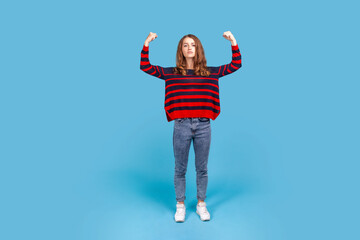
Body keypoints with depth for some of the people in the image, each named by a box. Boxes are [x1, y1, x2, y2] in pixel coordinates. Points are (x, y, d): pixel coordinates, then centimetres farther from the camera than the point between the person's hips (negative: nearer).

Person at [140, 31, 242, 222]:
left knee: (202, 168, 12)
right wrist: (146, 44, -3)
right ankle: (180, 205, 28)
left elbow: (235, 65, 9)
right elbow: (145, 67, 2)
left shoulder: (210, 73, 8)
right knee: (180, 169, 10)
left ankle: (201, 204, 30)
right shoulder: (171, 73, 5)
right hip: (181, 126, -1)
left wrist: (233, 42, 3)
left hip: (203, 126, 1)